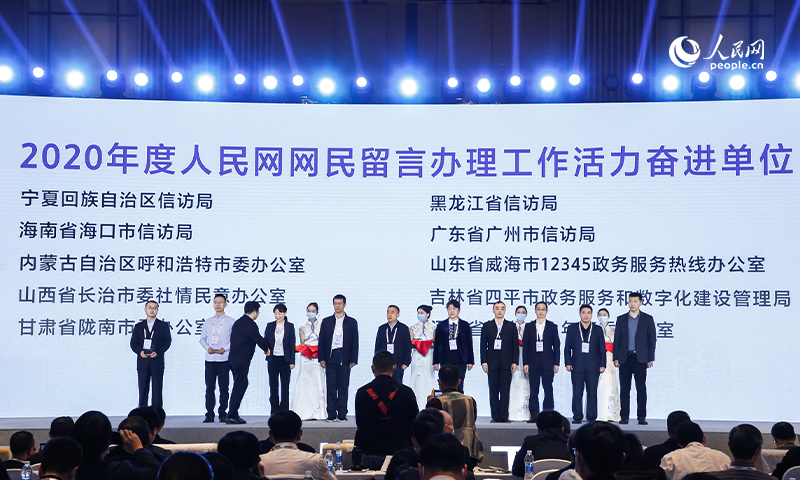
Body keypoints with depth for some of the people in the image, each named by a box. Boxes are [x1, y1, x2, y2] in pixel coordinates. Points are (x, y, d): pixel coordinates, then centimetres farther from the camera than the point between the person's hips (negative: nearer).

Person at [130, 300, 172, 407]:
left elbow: (167, 341, 0)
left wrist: (157, 352, -15)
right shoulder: (139, 326, 15)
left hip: (157, 361, -1)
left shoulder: (163, 326, 10)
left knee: (157, 388, -2)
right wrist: (140, 351, -14)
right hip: (142, 362, 1)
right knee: (143, 388, 1)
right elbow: (133, 343, 7)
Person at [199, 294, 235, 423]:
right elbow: (202, 338, 16)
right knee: (209, 388, 0)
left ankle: (223, 414, 5)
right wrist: (207, 348, -4)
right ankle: (209, 414, 3)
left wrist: (225, 348, -13)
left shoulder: (230, 321, 5)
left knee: (224, 388, -1)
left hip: (224, 358, -2)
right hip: (210, 359, 2)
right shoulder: (208, 321, 15)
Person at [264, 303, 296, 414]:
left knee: (285, 386, 0)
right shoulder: (270, 326, 8)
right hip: (273, 359, 2)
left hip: (285, 359, -2)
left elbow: (292, 344, 2)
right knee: (273, 386, 3)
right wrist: (267, 349, -16)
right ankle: (274, 412, 8)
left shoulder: (290, 326, 3)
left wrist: (292, 361, -3)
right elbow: (265, 341, 8)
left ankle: (284, 412, 4)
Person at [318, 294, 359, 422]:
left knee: (343, 387, -1)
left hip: (344, 358, -1)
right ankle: (331, 415, 2)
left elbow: (355, 342, 6)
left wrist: (353, 359, -2)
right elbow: (322, 341, 10)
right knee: (331, 387, 0)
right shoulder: (326, 321, 12)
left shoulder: (351, 322, 9)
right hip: (330, 357, 1)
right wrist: (321, 358, 1)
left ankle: (342, 414, 2)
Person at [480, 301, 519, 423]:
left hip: (506, 363, 0)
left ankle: (504, 417, 0)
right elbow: (483, 345, 6)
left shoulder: (511, 326, 9)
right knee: (493, 391, 1)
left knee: (505, 391, -2)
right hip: (492, 363, 0)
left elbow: (515, 345, 7)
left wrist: (514, 362, -1)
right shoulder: (487, 326, 9)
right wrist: (484, 362, -3)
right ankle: (495, 417, 5)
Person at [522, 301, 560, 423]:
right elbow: (525, 346, 7)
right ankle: (534, 415, 4)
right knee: (533, 391, 1)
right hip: (533, 363, 1)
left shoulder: (552, 327, 8)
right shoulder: (529, 327, 10)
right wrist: (525, 363, 0)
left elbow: (556, 346, 6)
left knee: (548, 390, -2)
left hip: (547, 363, -1)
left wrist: (556, 363, -1)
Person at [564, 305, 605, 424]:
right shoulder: (572, 328, 11)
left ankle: (591, 417, 4)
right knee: (577, 392, -2)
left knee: (592, 392, -1)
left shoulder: (598, 329, 12)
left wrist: (602, 364, 2)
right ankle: (577, 417, 3)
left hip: (593, 366, 0)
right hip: (577, 366, 0)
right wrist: (568, 363, -1)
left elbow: (602, 348, 10)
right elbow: (567, 347, 8)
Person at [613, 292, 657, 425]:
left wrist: (650, 358, -2)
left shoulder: (648, 319, 7)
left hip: (640, 358, -2)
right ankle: (624, 416, 5)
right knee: (624, 389, 2)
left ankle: (641, 416, 2)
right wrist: (616, 358, 2)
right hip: (624, 358, 2)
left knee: (641, 389, -1)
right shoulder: (621, 319, 11)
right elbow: (617, 339, 10)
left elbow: (652, 339, 5)